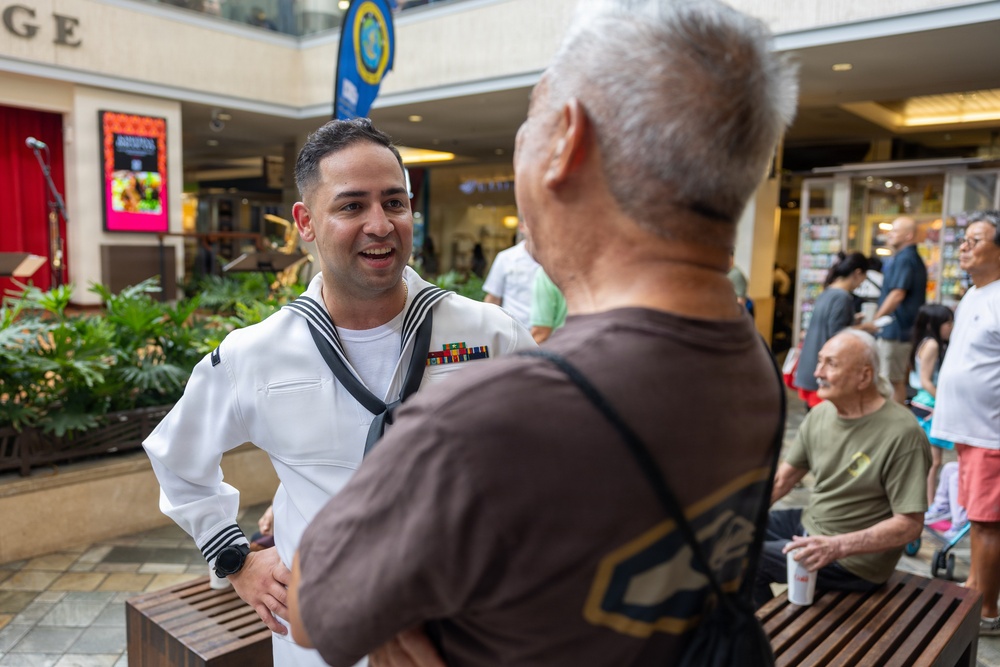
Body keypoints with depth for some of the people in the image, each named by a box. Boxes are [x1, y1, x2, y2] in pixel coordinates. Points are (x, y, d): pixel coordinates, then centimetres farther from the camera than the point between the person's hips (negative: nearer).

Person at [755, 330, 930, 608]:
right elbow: (782, 478, 7)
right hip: (808, 523, 8)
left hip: (855, 561, -8)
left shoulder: (903, 434, -22)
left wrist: (836, 546, -30)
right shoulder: (820, 414, 0)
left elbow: (910, 525, -22)